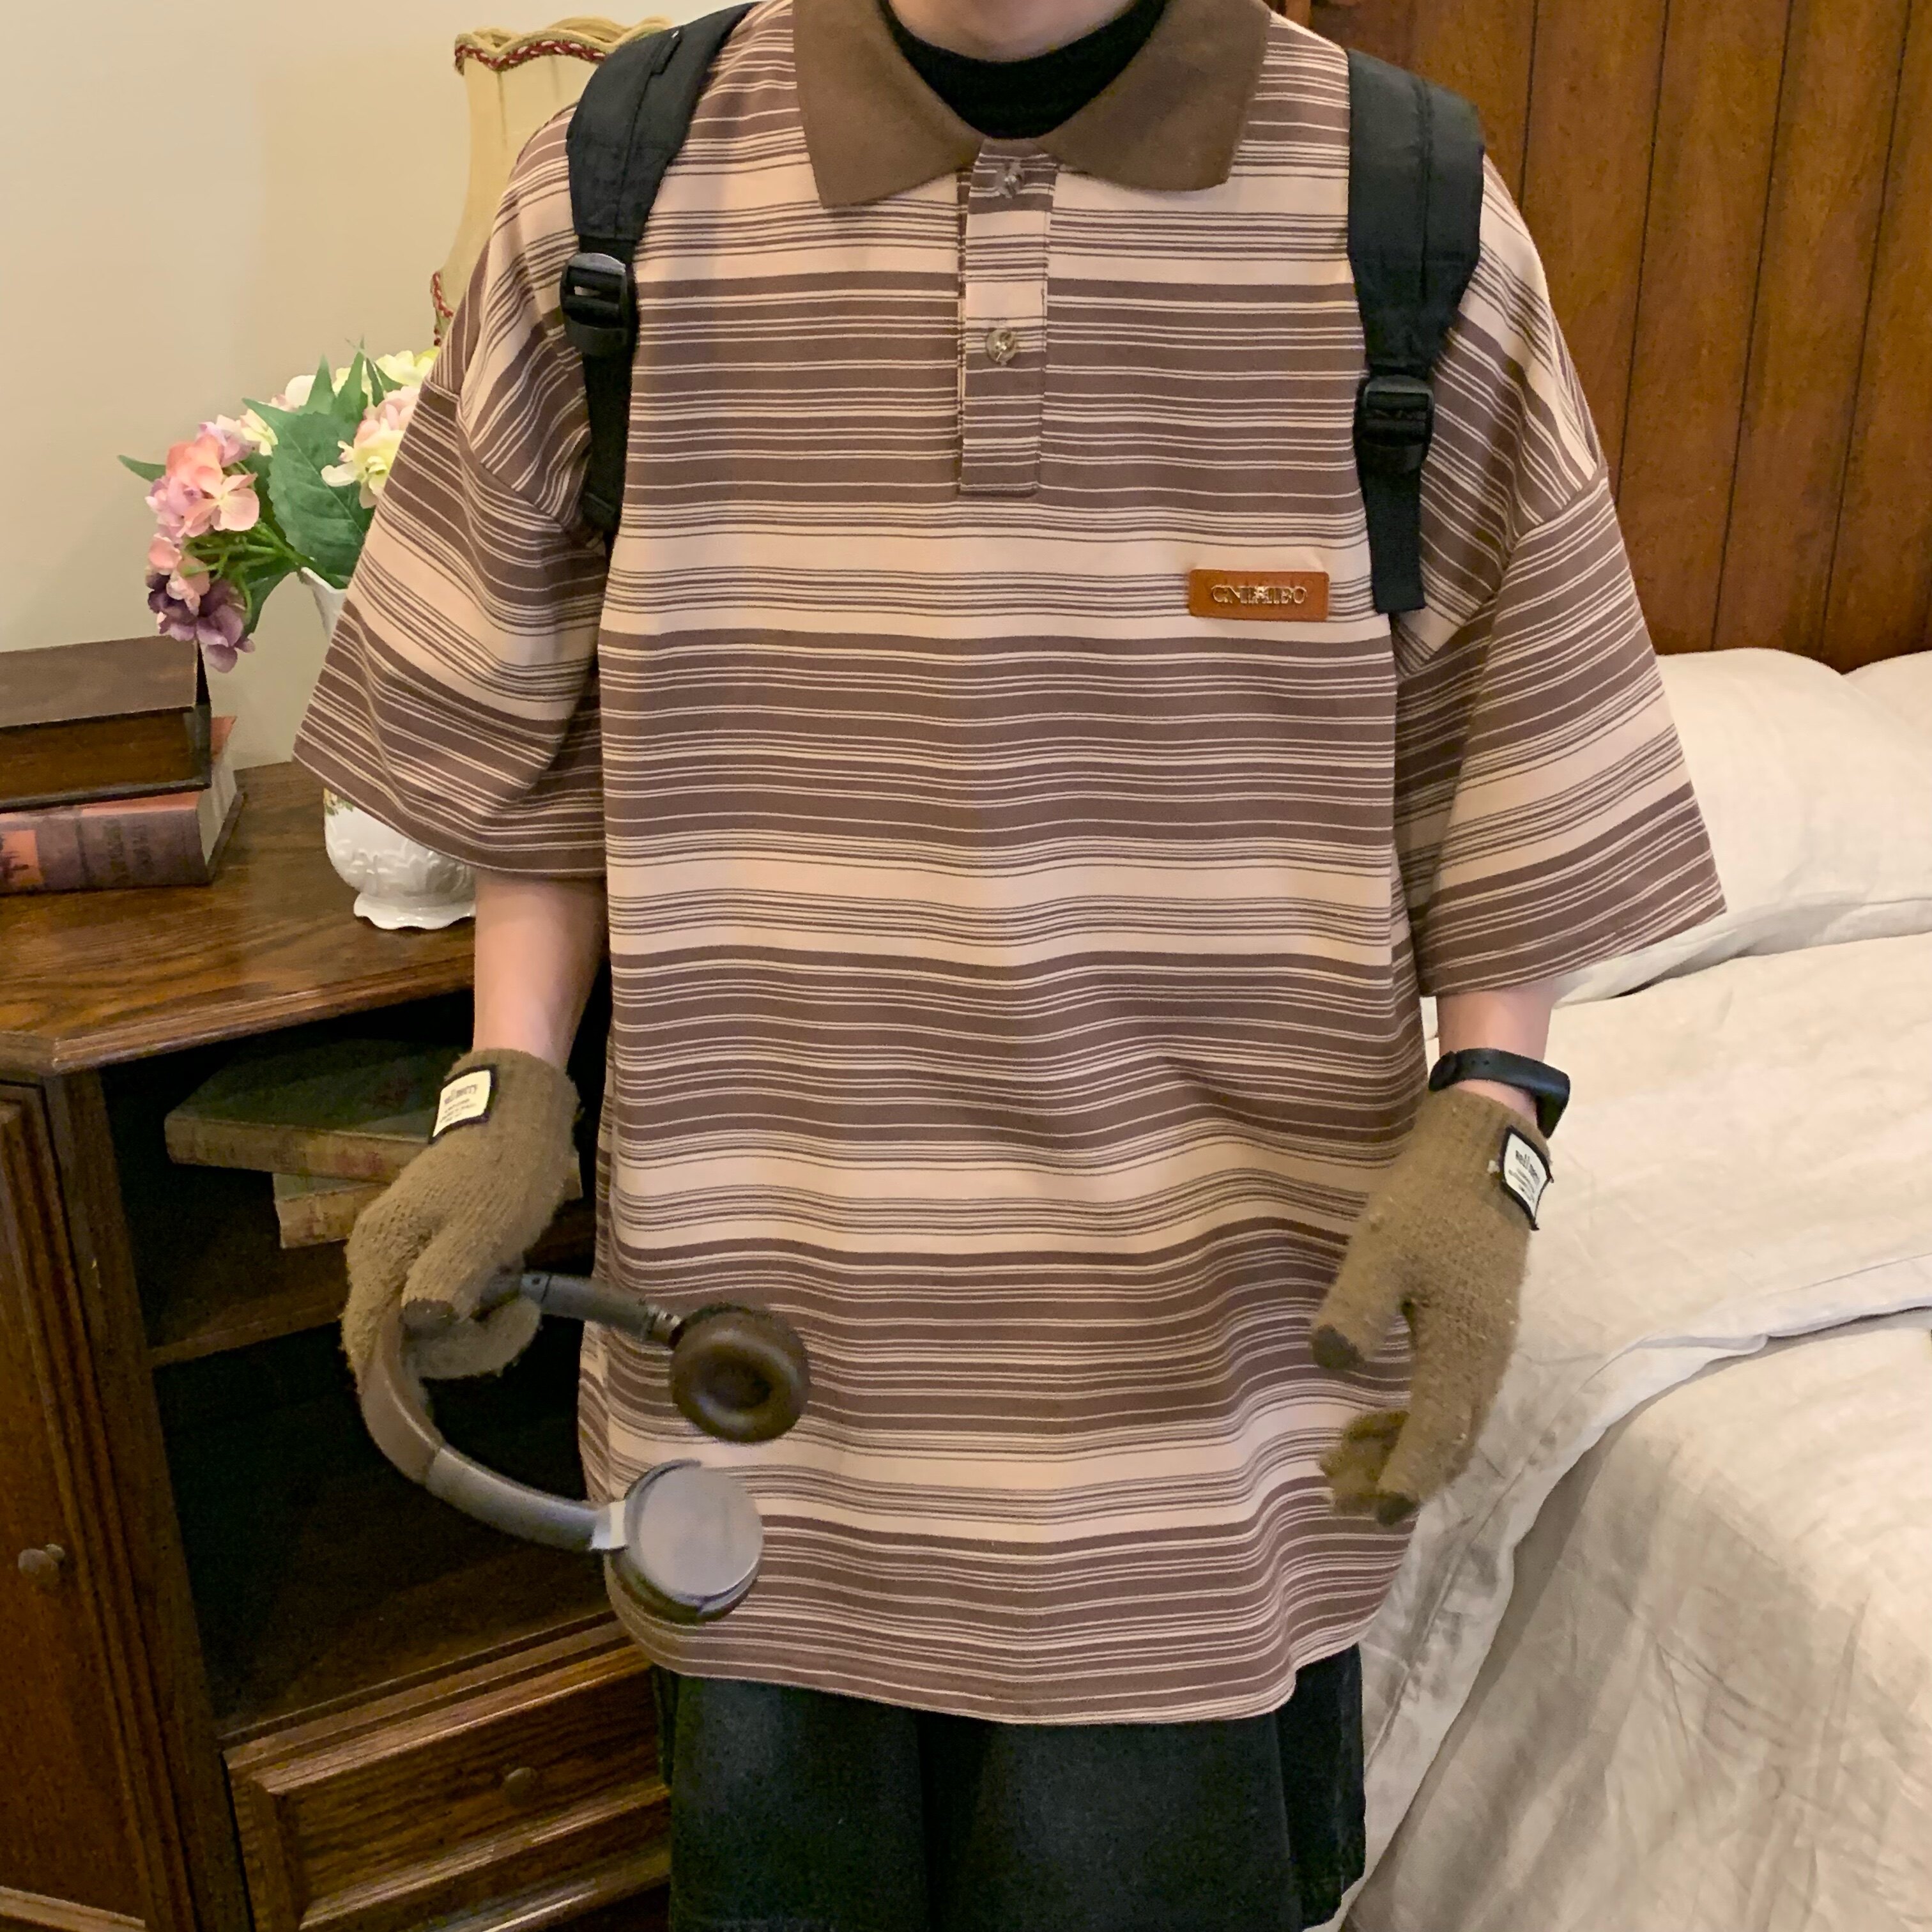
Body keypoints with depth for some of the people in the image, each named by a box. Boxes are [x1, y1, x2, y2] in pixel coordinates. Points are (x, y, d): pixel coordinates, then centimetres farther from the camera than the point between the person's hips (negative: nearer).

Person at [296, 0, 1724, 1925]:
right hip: (772, 1317, 2)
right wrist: (510, 1090, -5)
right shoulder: (604, 199, -6)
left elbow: (1506, 779, -1)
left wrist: (1480, 1126, -11)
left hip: (1205, 1341, 0)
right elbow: (538, 740, 3)